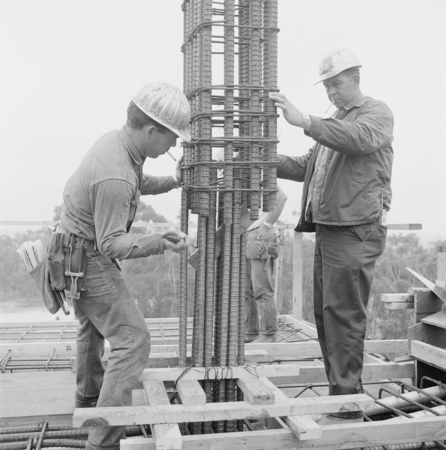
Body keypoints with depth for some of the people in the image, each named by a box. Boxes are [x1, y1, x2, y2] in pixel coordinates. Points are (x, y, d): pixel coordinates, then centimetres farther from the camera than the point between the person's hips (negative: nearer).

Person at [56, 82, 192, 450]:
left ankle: (88, 401, 50)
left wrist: (173, 181, 3)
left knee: (93, 327, 28)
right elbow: (112, 243, -29)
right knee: (133, 340, -13)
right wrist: (158, 243, -43)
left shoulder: (117, 140, -4)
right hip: (88, 262, -11)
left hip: (77, 250, 11)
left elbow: (138, 184, 15)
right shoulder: (115, 177, -33)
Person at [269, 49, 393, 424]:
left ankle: (347, 407, 0)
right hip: (327, 230, 9)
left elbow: (358, 139, -24)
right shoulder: (334, 122, 24)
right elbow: (306, 167, 21)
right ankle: (346, 393, 22)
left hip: (356, 231, -9)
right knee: (326, 315, 11)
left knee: (343, 316, -8)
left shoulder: (378, 113, -1)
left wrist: (304, 121, -34)